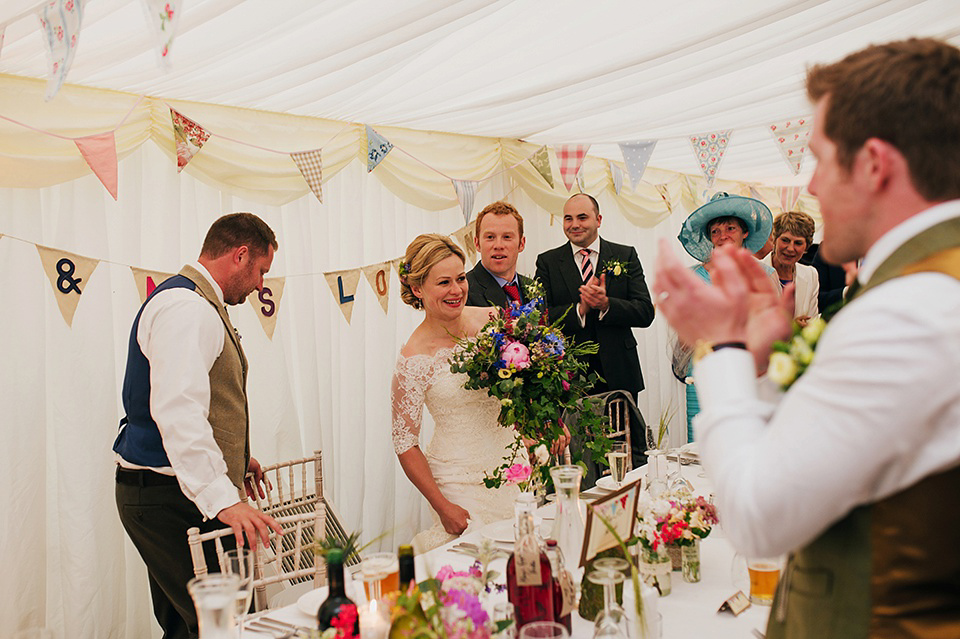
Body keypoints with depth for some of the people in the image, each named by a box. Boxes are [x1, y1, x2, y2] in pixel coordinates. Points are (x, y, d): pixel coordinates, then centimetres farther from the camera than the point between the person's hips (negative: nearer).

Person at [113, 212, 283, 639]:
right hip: (170, 495, -11)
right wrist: (223, 500, -35)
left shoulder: (198, 303, 18)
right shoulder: (188, 308, -17)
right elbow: (178, 411, -29)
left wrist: (233, 457, 33)